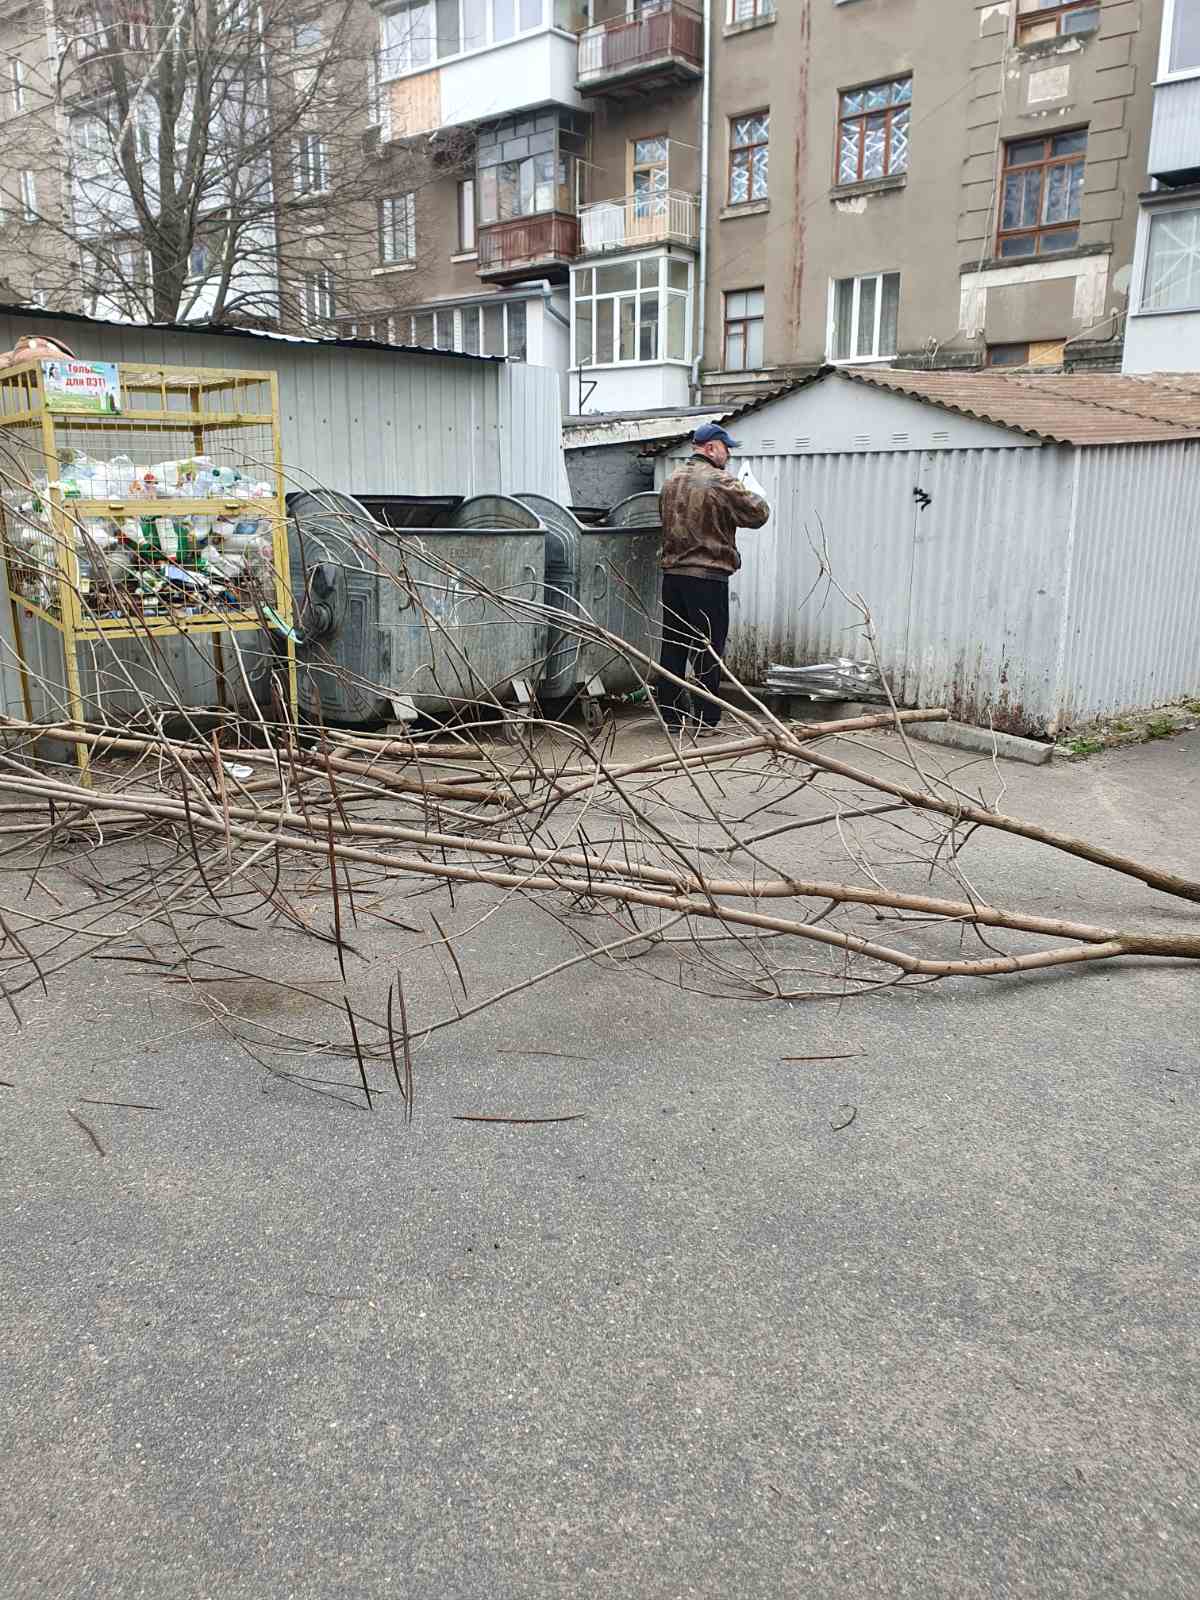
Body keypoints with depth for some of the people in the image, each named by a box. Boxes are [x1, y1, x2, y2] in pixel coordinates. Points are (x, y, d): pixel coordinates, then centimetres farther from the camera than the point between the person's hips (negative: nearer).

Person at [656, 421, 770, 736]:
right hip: (708, 577, -7)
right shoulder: (721, 482, -10)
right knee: (708, 649, 0)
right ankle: (705, 719, 2)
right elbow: (758, 514, -8)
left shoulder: (671, 482, 12)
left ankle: (670, 715, 14)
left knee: (672, 647, 10)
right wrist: (754, 495, 14)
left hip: (672, 574, 7)